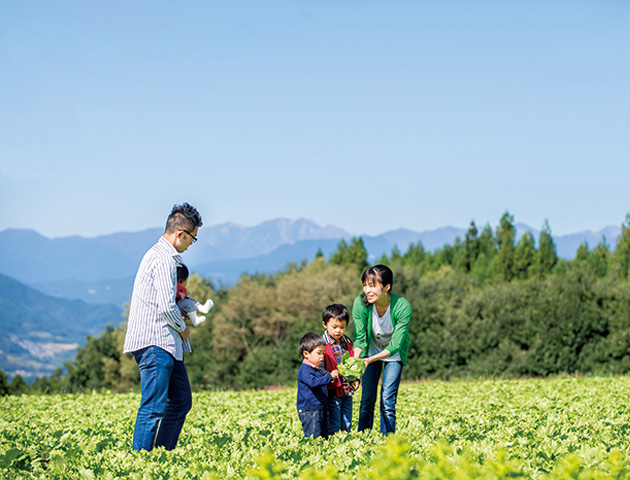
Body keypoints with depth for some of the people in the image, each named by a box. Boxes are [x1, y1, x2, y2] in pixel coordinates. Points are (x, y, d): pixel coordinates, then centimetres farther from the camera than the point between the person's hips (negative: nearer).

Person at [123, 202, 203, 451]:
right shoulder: (163, 258, -14)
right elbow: (167, 306, -20)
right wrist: (182, 328, -3)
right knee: (154, 407, -9)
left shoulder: (159, 254, 19)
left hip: (166, 344, 11)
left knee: (181, 401, 13)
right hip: (156, 342, -11)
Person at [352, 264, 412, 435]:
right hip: (372, 351, 2)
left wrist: (371, 359, -43)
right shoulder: (360, 303, -27)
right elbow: (360, 338, -19)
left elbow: (395, 345, -29)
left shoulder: (402, 307, -32)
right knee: (367, 400, -2)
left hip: (393, 354, -2)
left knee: (387, 402, -8)